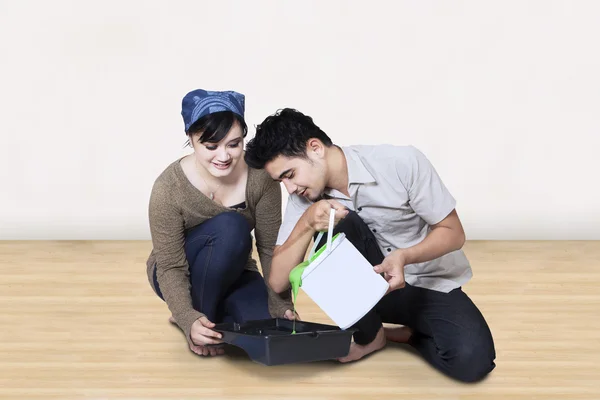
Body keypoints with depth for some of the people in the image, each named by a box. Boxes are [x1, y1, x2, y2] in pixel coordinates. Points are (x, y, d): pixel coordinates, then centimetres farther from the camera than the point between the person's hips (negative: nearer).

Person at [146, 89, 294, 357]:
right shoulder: (169, 187, -26)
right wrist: (190, 320, -38)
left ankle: (216, 312, 6)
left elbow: (270, 248, -14)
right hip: (181, 277, -3)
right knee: (230, 227, -32)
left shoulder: (260, 176, -20)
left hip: (232, 275, 3)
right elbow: (171, 268, -23)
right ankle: (199, 317, -12)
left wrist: (281, 304, -23)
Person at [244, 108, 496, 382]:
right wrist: (307, 224, -29)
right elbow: (278, 282, -14)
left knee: (471, 360, -33)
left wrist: (404, 256, -32)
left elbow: (453, 233, -13)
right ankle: (368, 335, -8)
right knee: (338, 225, -28)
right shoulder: (304, 199, -11)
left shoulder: (401, 163, -21)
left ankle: (402, 333, 0)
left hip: (433, 285, -2)